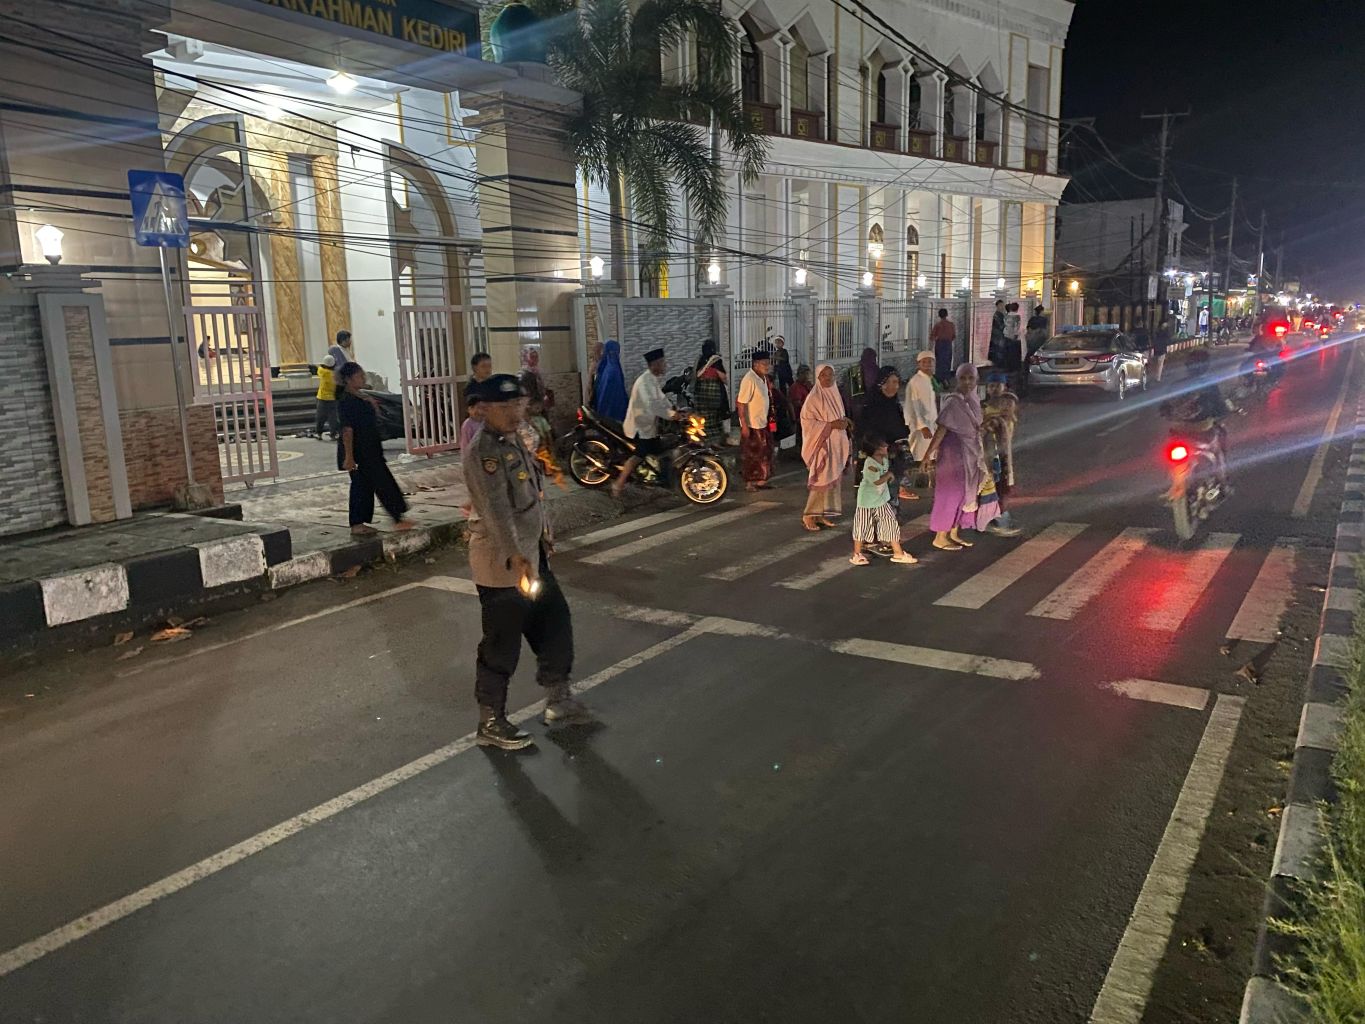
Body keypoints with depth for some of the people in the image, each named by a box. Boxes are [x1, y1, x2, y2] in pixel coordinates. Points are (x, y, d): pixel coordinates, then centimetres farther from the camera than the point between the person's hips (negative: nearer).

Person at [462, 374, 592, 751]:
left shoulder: (514, 440, 10)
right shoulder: (484, 450, -20)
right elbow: (496, 510, -30)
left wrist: (544, 533, 23)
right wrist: (517, 560, -37)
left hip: (531, 555, 10)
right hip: (502, 563, -10)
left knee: (556, 624, 17)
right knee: (502, 646, 2)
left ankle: (559, 701, 33)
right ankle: (490, 724, 18)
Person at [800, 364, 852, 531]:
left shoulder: (836, 394, 11)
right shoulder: (814, 397, -11)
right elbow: (807, 421, -16)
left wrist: (844, 421, 0)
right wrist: (831, 425, -21)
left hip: (836, 444, 8)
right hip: (822, 444, -8)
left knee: (833, 480, 7)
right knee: (821, 481, -9)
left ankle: (821, 514, 14)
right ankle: (808, 515, 1)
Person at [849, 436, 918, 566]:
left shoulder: (884, 459, -1)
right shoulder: (870, 464, -25)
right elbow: (877, 481, -29)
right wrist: (889, 474, -16)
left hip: (882, 499, 7)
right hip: (867, 501, -7)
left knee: (891, 524, 7)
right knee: (862, 527, 5)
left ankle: (898, 553, 16)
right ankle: (857, 554, 20)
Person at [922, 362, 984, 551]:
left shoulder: (974, 400, 7)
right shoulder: (952, 401, -18)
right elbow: (942, 428, -23)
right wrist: (929, 453, -26)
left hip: (971, 453, 8)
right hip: (954, 452, -8)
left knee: (965, 493, 14)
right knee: (950, 493, -3)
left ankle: (954, 533, 25)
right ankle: (940, 537, 7)